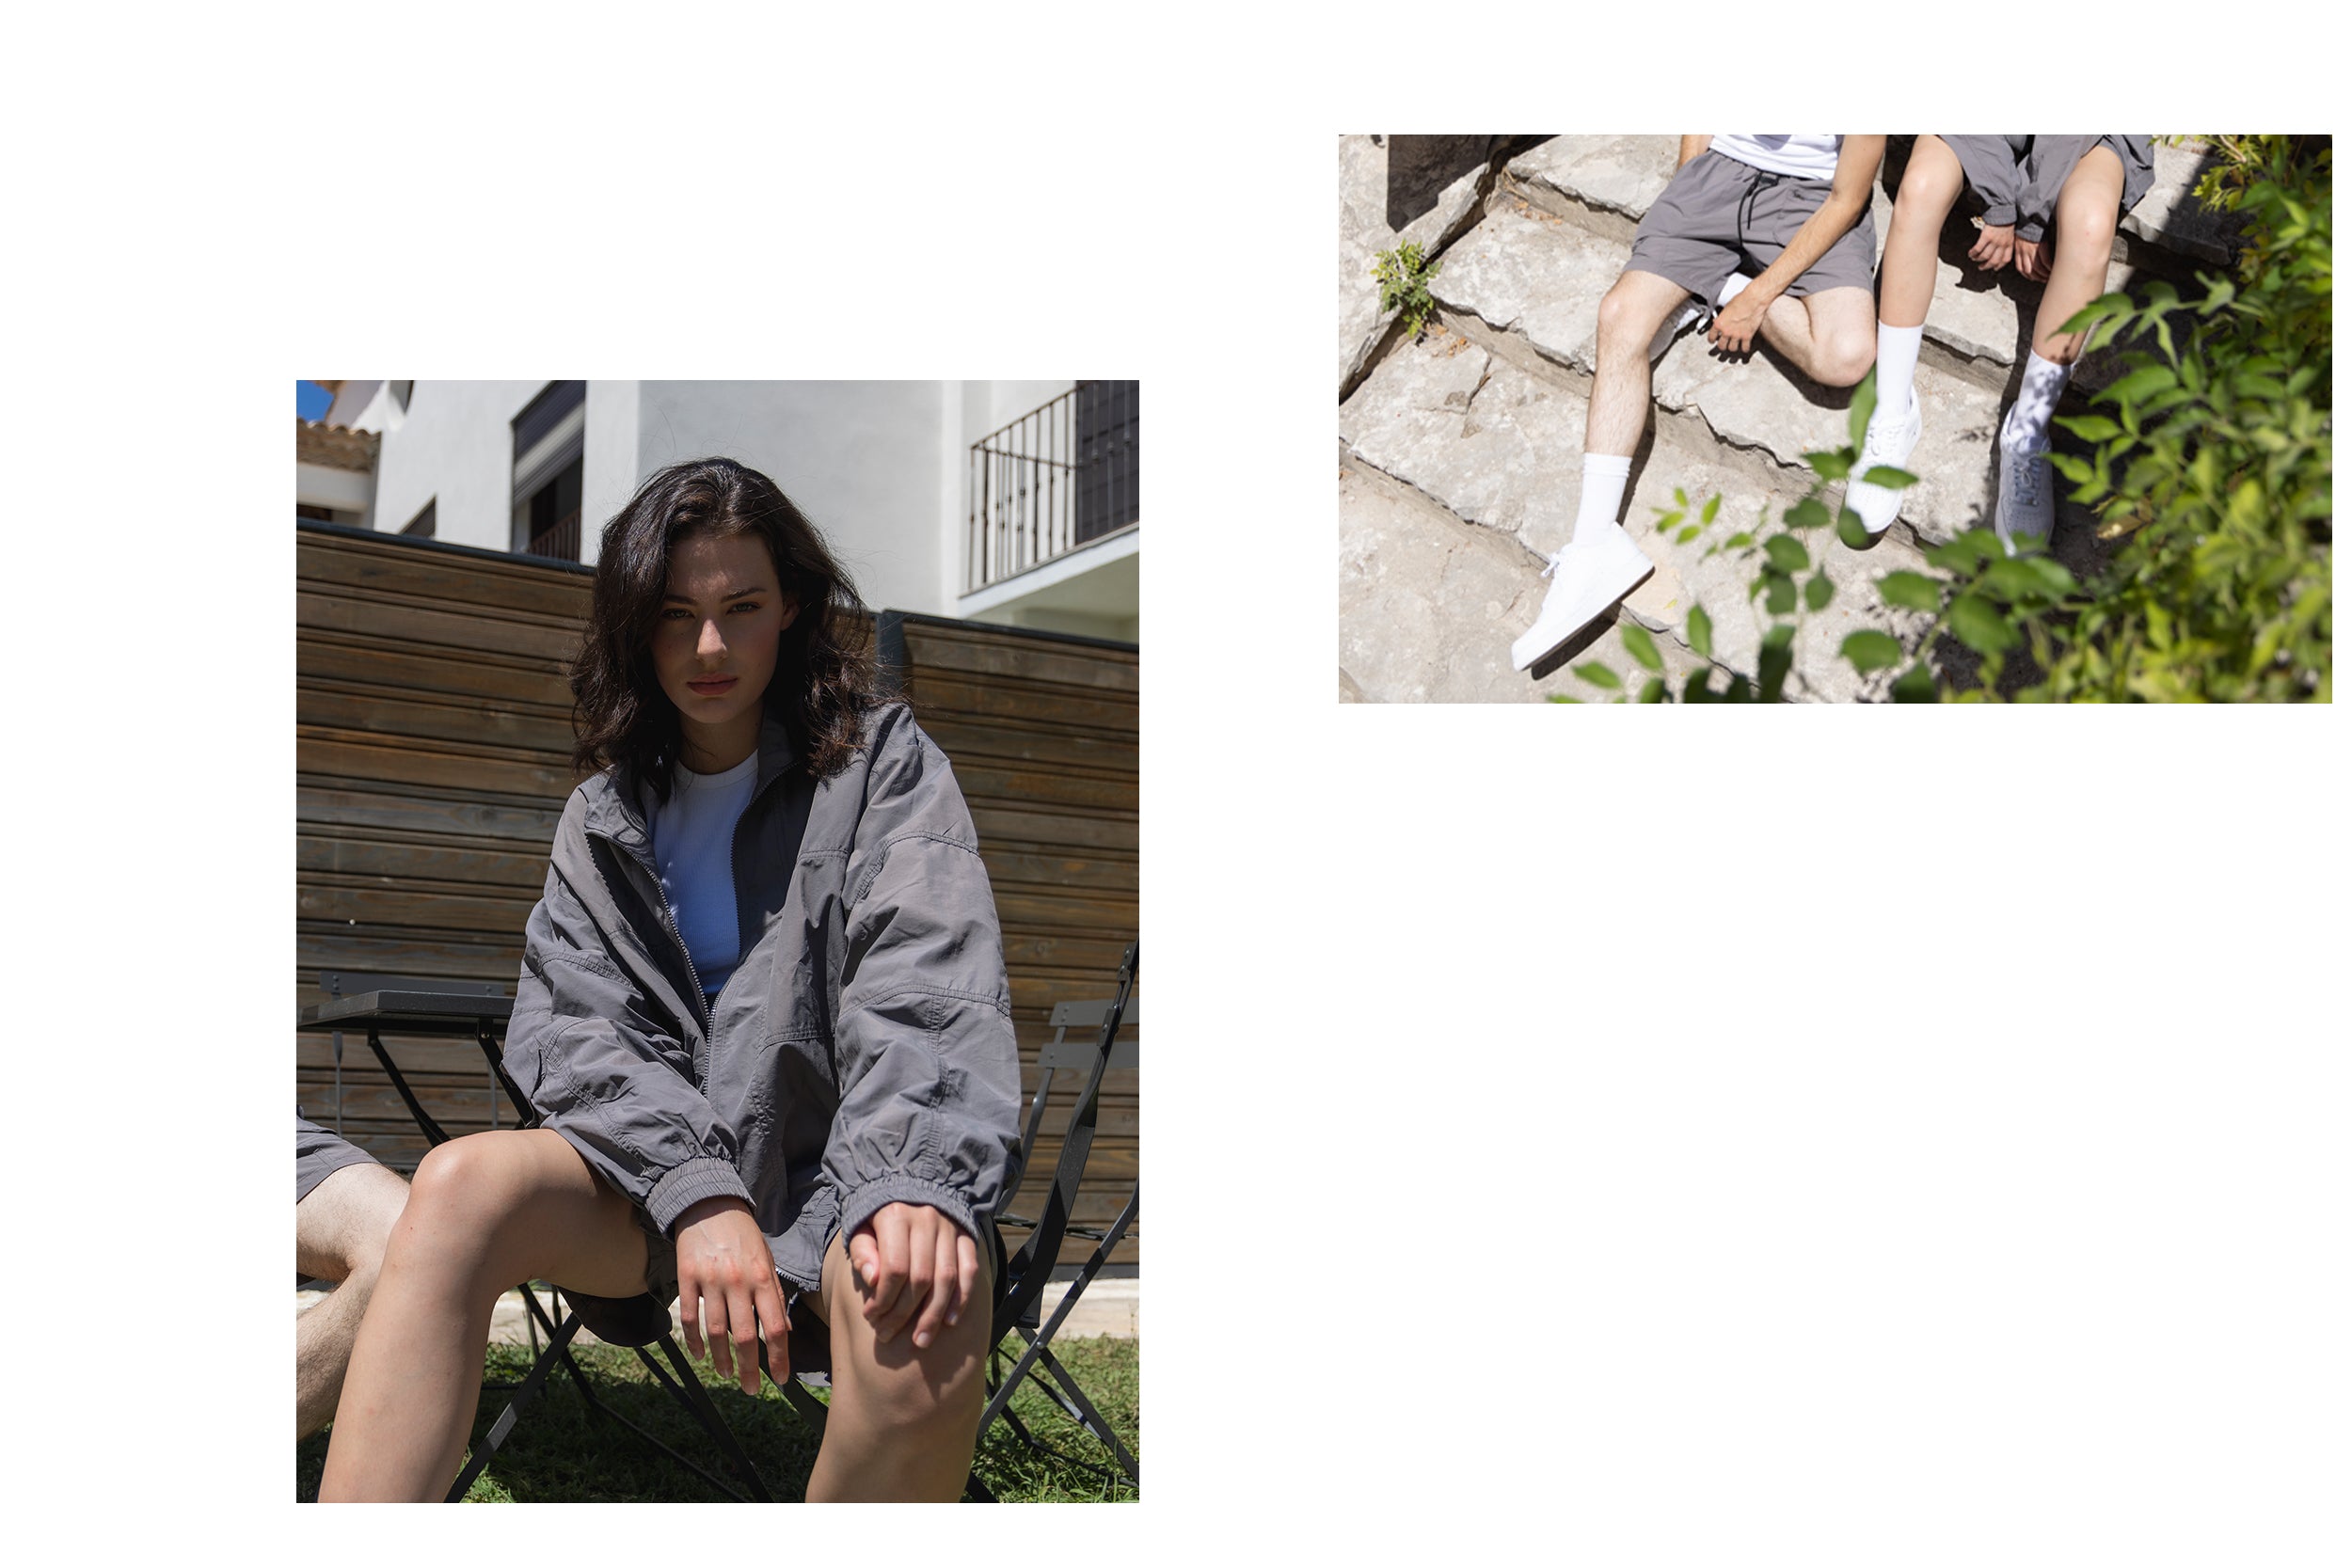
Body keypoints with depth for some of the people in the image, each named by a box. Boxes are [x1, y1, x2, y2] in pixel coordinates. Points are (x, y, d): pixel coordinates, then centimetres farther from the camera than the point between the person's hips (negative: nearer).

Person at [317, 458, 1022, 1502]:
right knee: (462, 1181, -27)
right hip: (653, 1168, 3)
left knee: (923, 1298, -37)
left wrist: (919, 1188, -33)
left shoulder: (882, 760, 2)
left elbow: (929, 994, -12)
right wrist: (699, 1192, -21)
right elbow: (570, 1029, 0)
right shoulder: (605, 814, 13)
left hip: (838, 1174, -3)